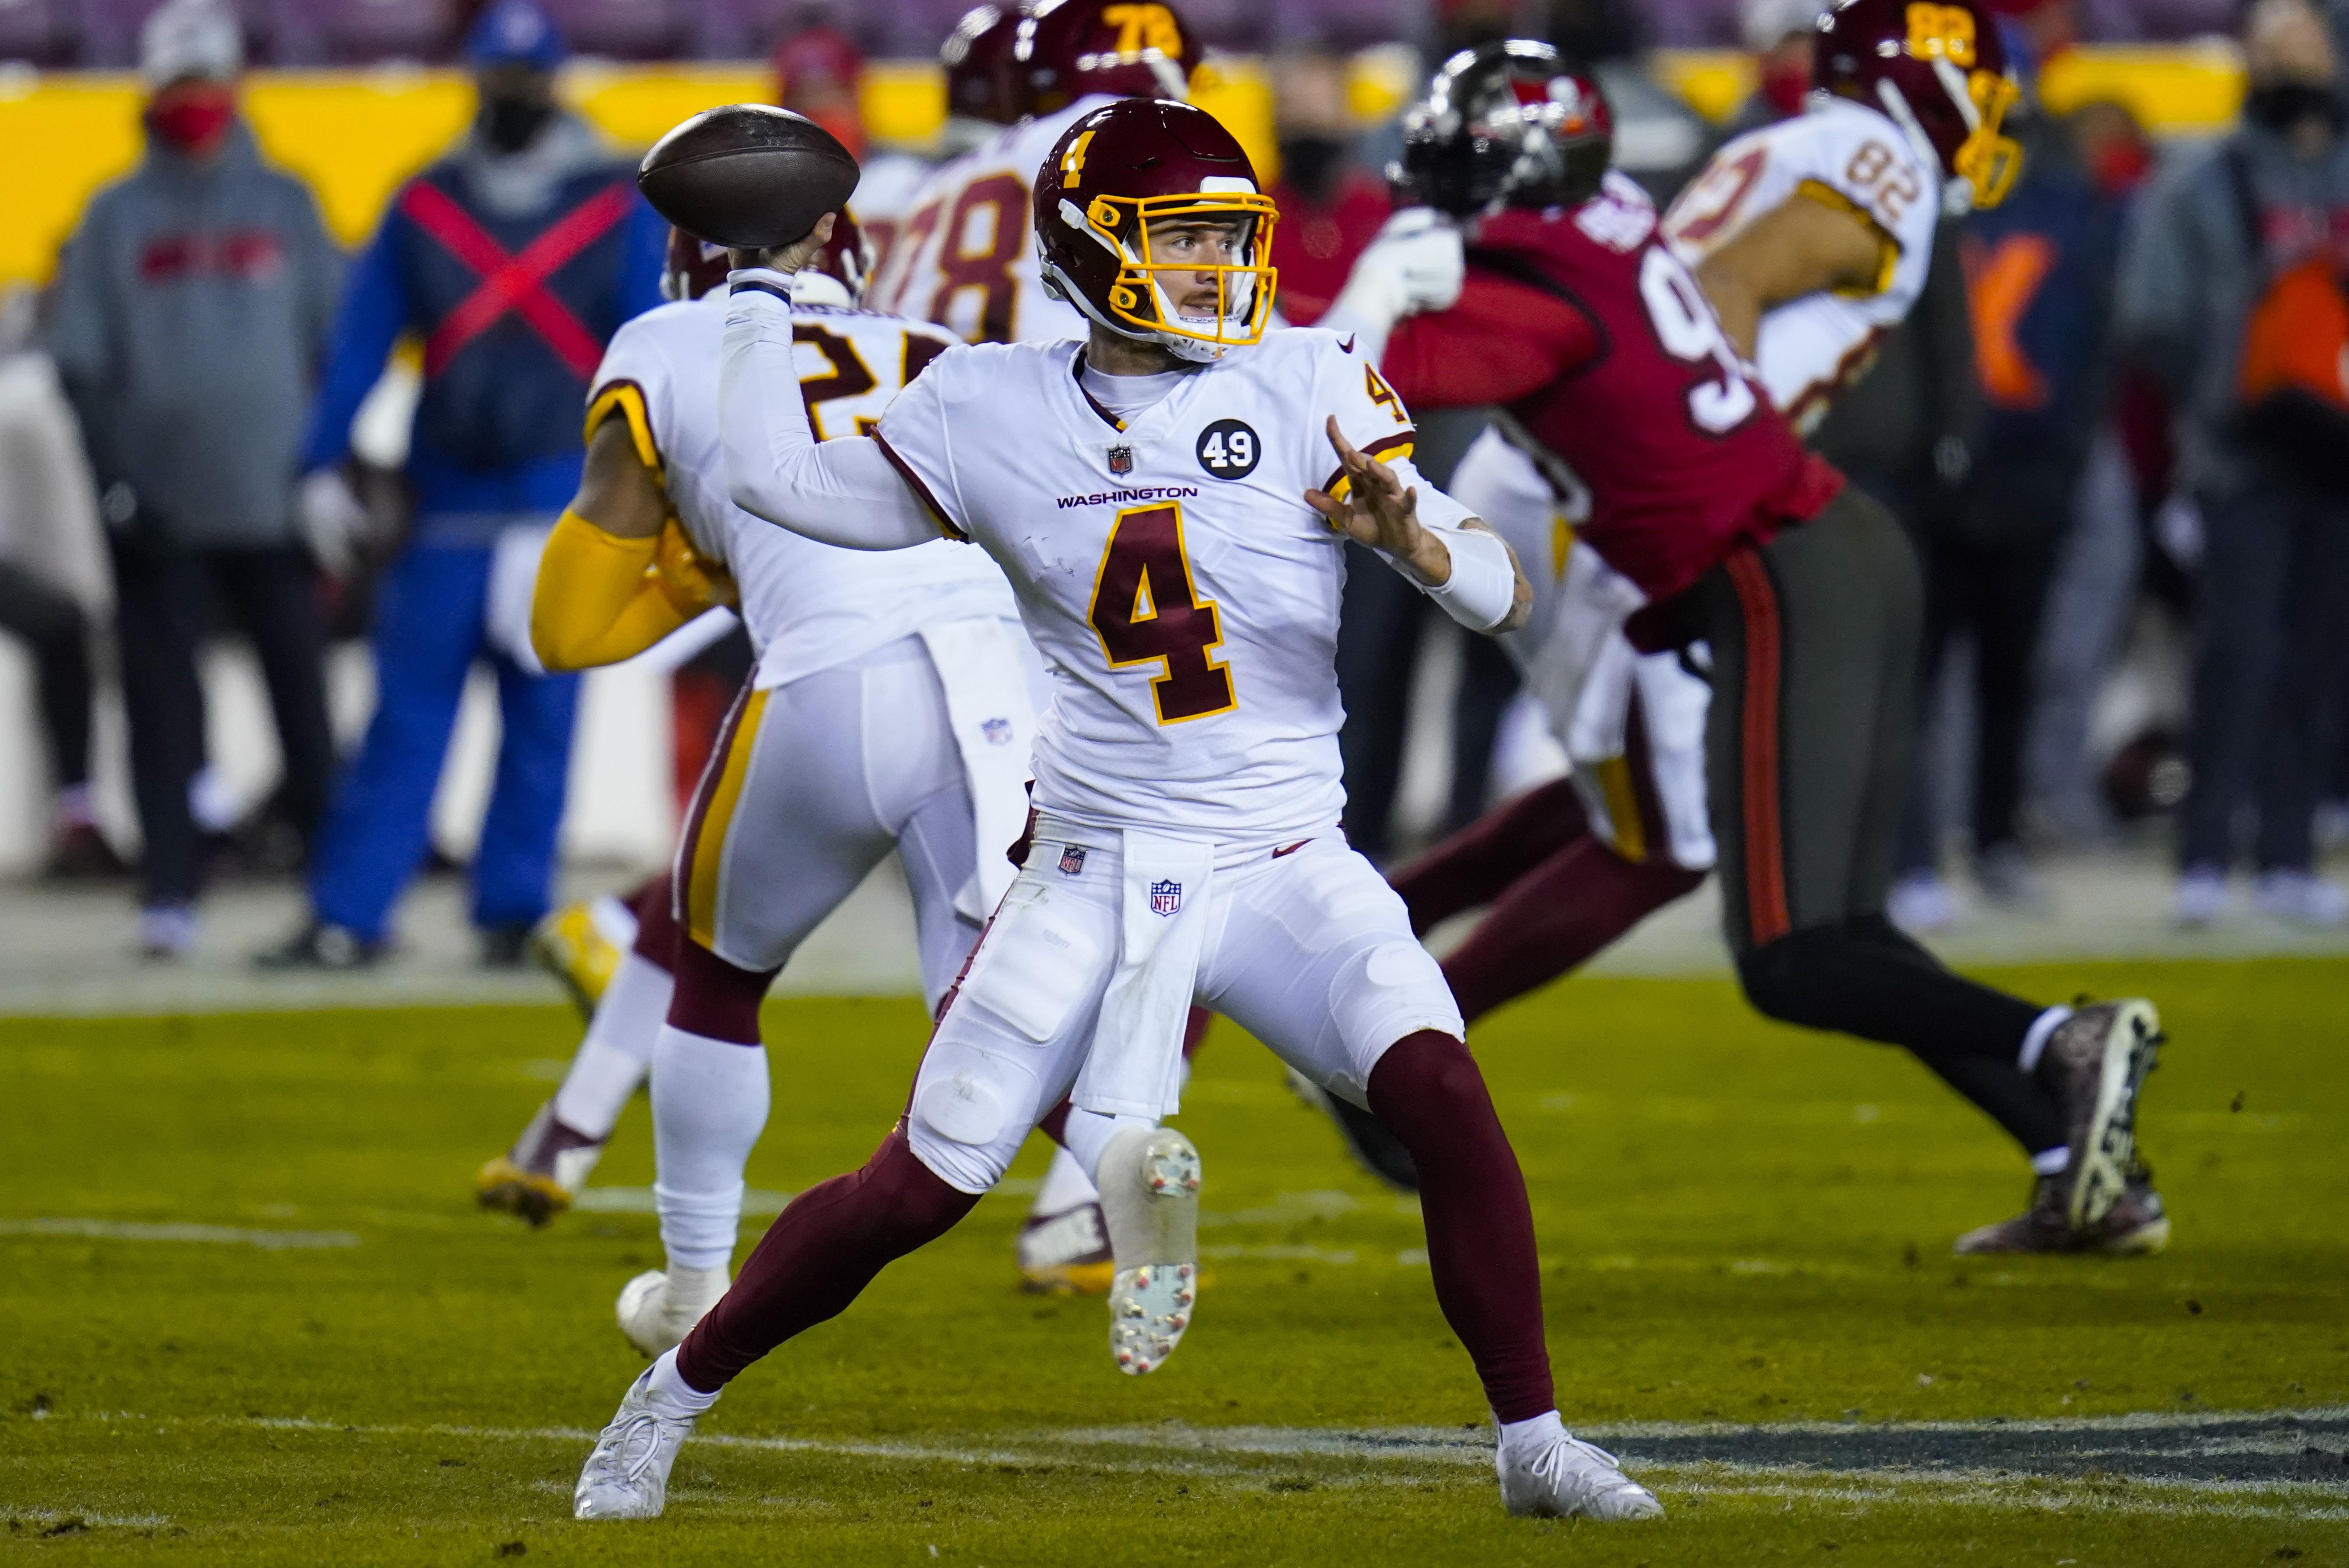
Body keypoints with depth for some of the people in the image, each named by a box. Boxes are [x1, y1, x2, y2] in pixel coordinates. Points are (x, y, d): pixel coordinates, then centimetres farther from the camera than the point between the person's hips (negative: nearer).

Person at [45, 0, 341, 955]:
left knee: (304, 693, 0)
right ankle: (169, 899, 1)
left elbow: (336, 341, 10)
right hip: (160, 513, 0)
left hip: (274, 505, 0)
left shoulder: (285, 206, 7)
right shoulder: (116, 219, 5)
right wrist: (116, 481, -6)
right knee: (164, 707, -1)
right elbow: (80, 365, 4)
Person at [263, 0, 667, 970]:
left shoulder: (618, 210, 2)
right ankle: (346, 916, -3)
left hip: (566, 502, -1)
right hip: (448, 502, 1)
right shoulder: (423, 208, 7)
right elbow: (361, 342, 10)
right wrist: (322, 468, 5)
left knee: (543, 717, 2)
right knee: (407, 714, -2)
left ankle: (513, 911, 10)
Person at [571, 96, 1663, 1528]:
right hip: (1095, 876, 0)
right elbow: (778, 479, 7)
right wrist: (765, 295, 16)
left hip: (1285, 870, 0)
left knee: (1441, 1095, -23)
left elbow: (1504, 596, -7)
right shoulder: (994, 414, 0)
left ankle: (1535, 1446, -10)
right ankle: (676, 1395, 22)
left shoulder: (1305, 387, -4)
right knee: (920, 1188, 1)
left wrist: (1410, 536, -28)